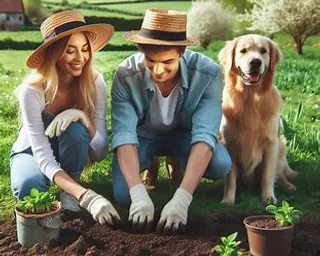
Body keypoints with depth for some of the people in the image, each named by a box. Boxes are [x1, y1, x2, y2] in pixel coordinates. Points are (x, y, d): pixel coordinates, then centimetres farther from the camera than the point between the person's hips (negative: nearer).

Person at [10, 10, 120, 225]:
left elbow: (101, 152, -23)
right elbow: (44, 158, -37)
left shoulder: (95, 83, -24)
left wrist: (83, 117, -42)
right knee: (30, 187, -36)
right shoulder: (32, 91, -33)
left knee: (75, 129, -34)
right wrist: (87, 197, -52)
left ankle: (69, 192, -9)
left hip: (68, 152, 2)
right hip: (33, 152, -2)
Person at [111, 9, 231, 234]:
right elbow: (123, 133, -35)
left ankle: (179, 164, 7)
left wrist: (181, 199, -49)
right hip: (143, 135, 1)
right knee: (122, 194, -21)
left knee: (220, 165, -29)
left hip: (183, 133, 0)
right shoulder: (125, 76, -29)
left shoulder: (208, 73, -31)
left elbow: (205, 133, -38)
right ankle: (152, 166, 14)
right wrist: (139, 195, -50)